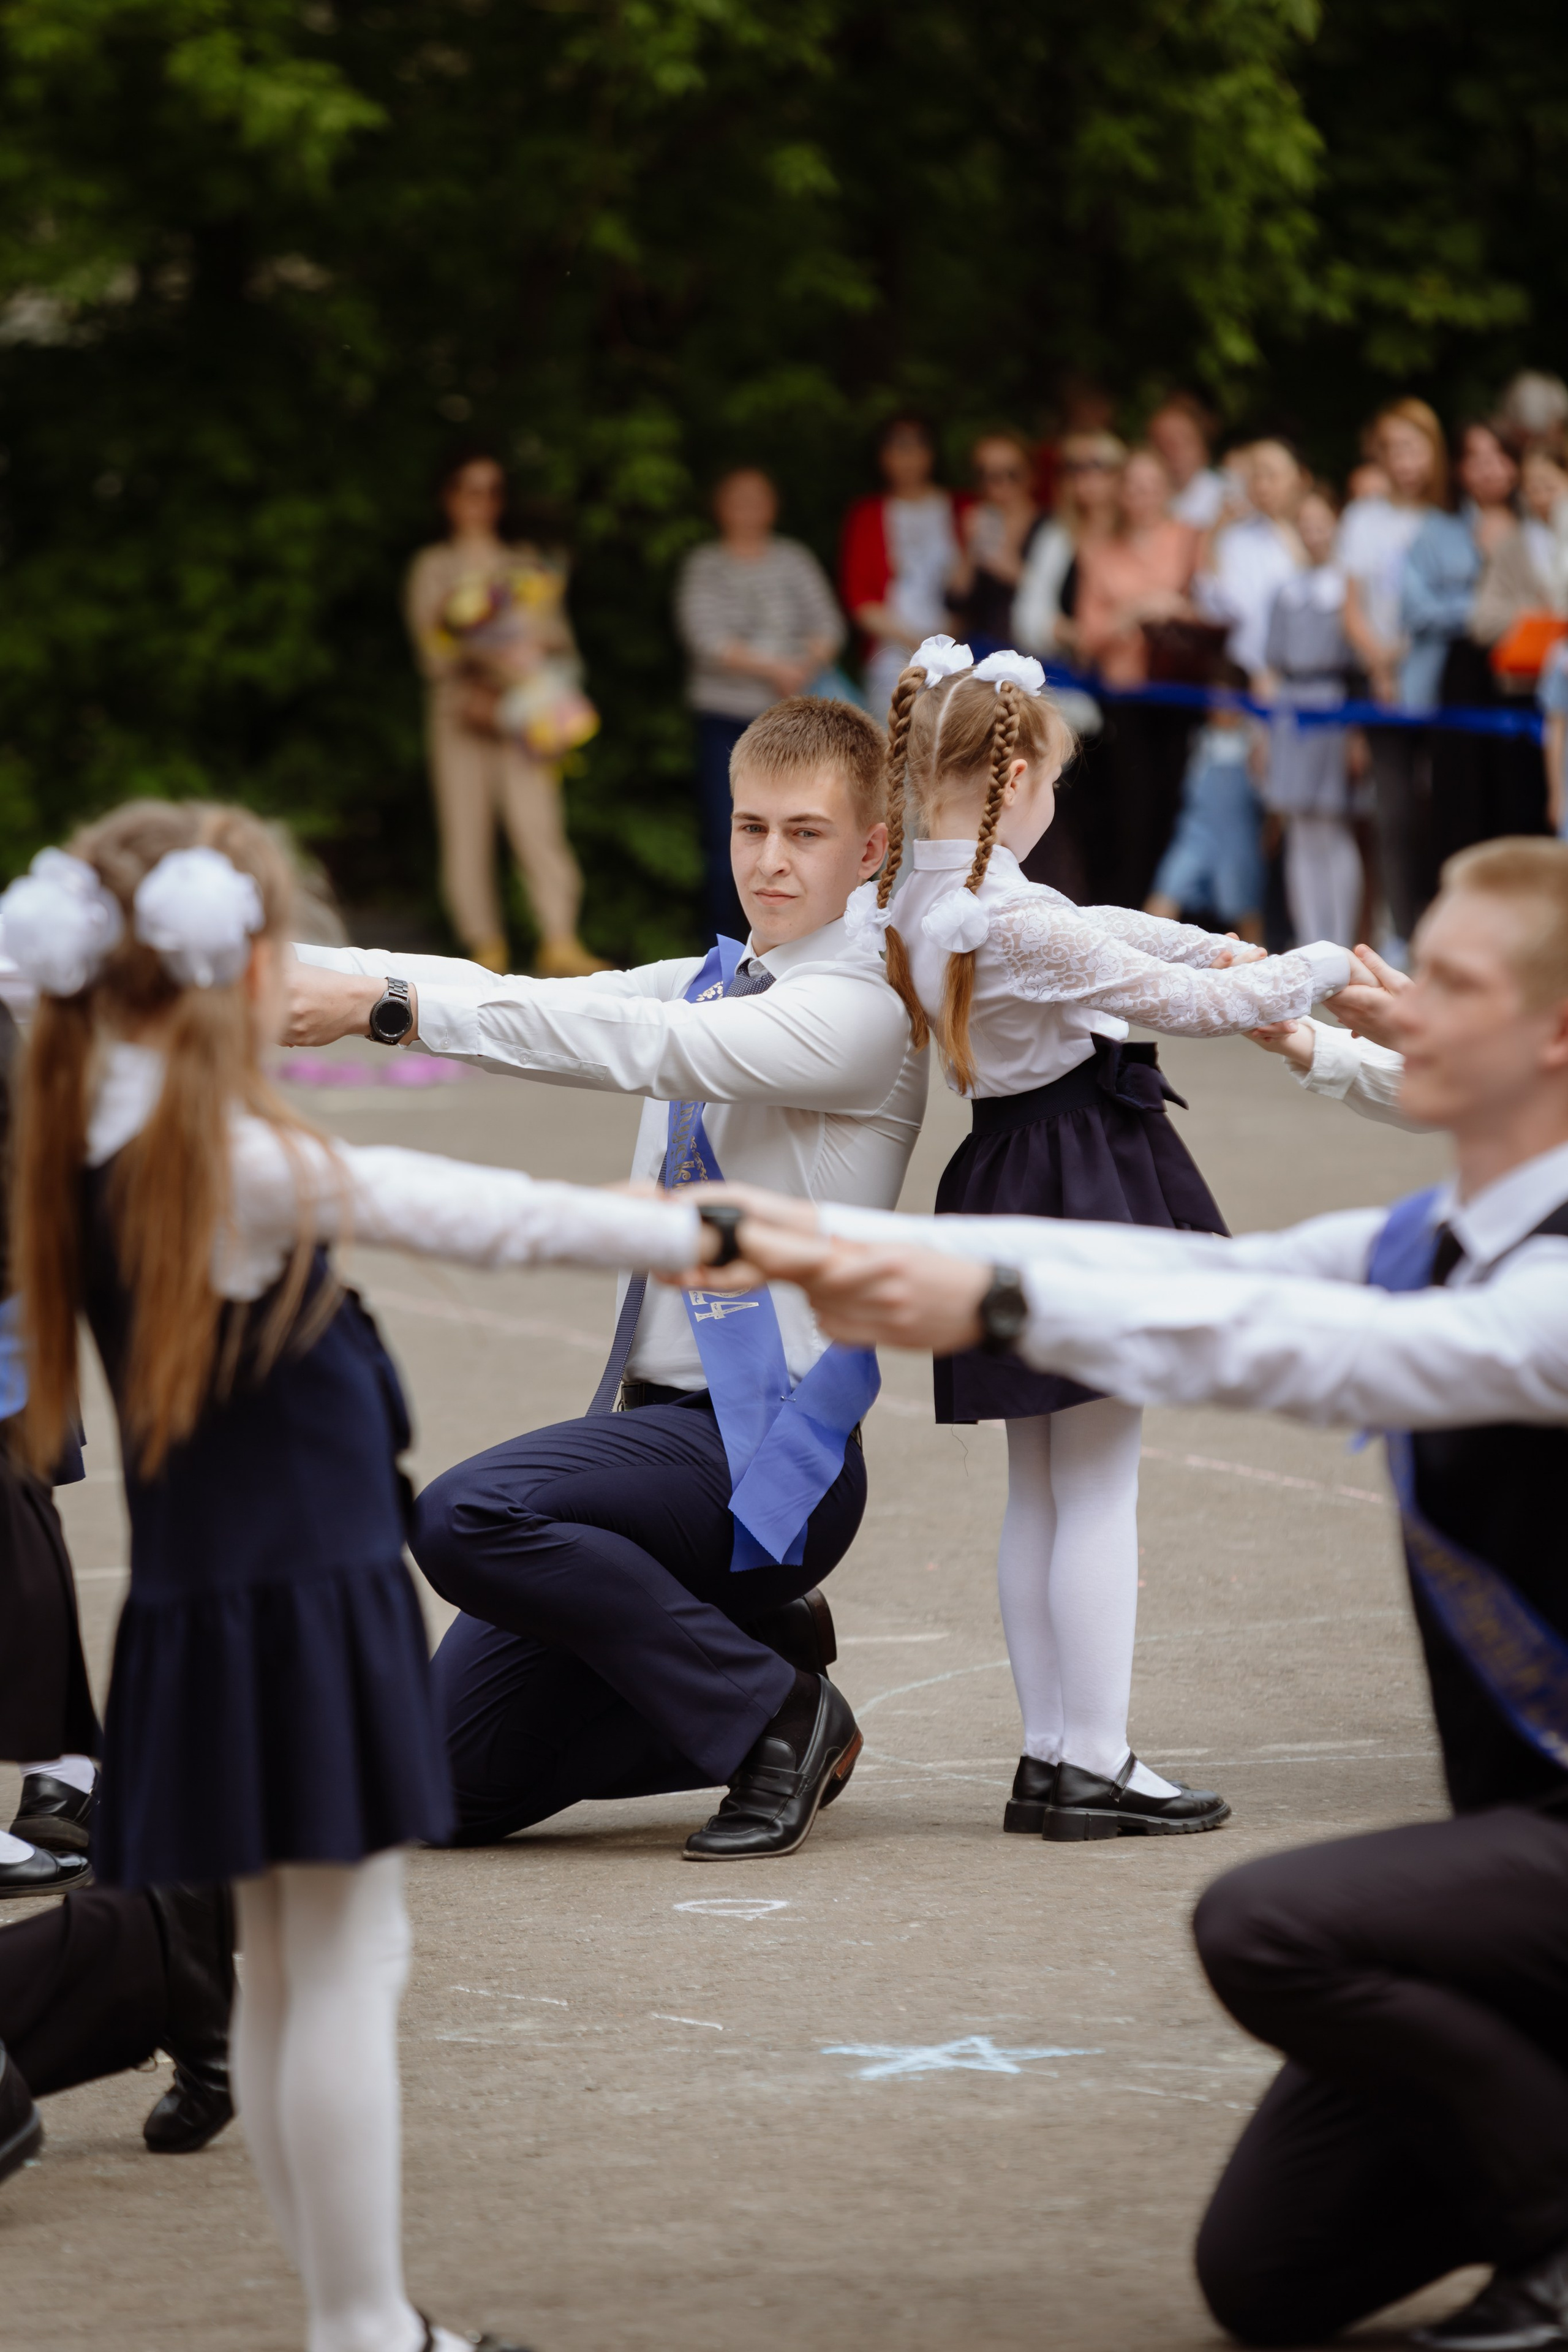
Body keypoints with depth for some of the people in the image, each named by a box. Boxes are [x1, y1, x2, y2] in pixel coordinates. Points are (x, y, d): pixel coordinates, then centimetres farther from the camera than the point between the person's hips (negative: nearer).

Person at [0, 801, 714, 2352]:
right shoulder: (237, 1162, -19)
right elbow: (476, 1217, -14)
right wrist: (707, 1234, -6)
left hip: (209, 1604, 9)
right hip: (302, 1600, -8)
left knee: (283, 1970, 14)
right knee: (345, 1961, -2)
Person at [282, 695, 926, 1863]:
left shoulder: (862, 1010, -10)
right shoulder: (709, 984, 15)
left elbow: (636, 1045, -22)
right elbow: (517, 1000, 5)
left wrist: (385, 1006, -28)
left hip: (769, 1448, -8)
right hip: (664, 1419, 8)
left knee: (467, 1516, -32)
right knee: (459, 1775, 2)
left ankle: (769, 1708, -14)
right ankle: (753, 1669, 19)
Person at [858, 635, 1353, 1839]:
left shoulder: (916, 906, 5)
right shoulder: (1015, 921, -23)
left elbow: (1097, 931, 20)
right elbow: (1187, 1004, -16)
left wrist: (1216, 944, 21)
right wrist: (1324, 967, -2)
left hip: (1008, 1187, 9)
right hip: (1090, 1185, -9)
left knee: (1039, 1491, 14)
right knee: (1099, 1491, -3)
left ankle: (1048, 1755, 19)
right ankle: (1094, 1766, -1)